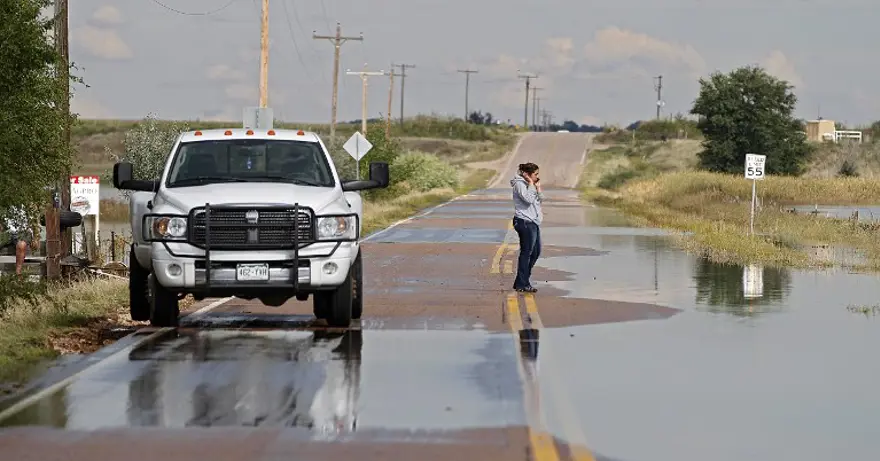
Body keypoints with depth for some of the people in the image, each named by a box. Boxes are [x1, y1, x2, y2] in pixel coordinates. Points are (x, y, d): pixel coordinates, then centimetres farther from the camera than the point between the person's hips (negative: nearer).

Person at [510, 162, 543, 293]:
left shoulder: (528, 184, 17)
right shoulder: (519, 184, -12)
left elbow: (540, 199, 20)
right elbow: (528, 199, -24)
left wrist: (538, 187, 7)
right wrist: (531, 184, -15)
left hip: (533, 222, 10)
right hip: (525, 222, -10)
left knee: (536, 251, 13)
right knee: (526, 252, -5)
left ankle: (522, 281, 21)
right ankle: (522, 284, 1)